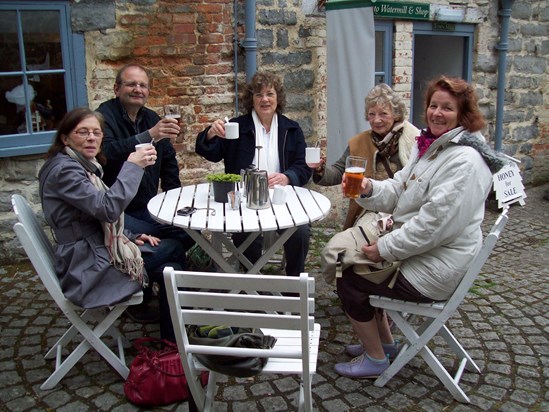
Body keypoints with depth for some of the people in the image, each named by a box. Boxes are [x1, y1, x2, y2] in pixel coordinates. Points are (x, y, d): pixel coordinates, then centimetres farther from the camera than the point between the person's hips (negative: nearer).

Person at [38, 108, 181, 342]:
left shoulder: (83, 165, 11)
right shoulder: (64, 170, -19)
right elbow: (108, 208, -30)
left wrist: (131, 237, 6)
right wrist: (132, 166, -24)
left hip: (96, 251, 9)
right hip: (86, 269, -9)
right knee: (171, 248, -3)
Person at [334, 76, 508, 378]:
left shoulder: (465, 161, -23)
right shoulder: (430, 145, 8)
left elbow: (436, 223, -28)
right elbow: (398, 191, 8)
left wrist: (386, 248, -20)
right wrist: (369, 189, -14)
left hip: (438, 268, -10)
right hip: (417, 250, 10)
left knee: (350, 282, -6)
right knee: (350, 260, 18)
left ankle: (375, 359, 14)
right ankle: (384, 342, 29)